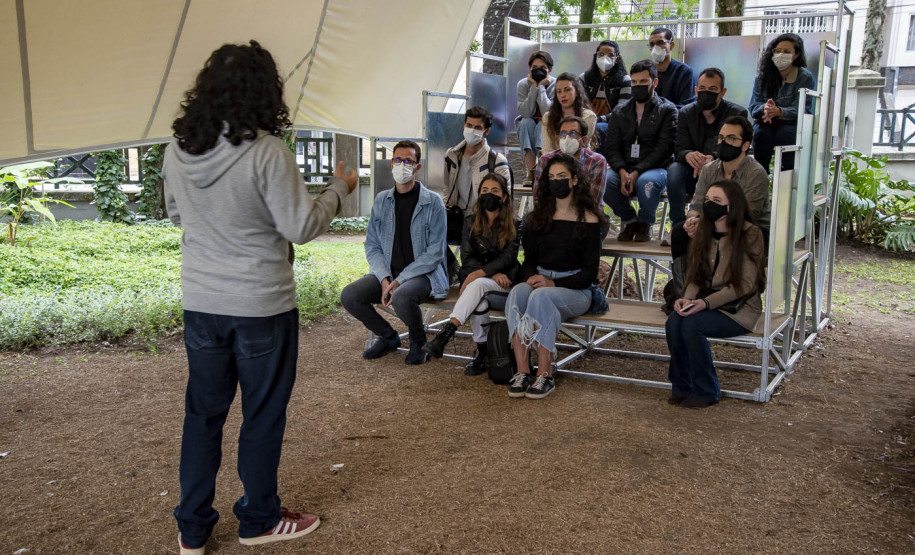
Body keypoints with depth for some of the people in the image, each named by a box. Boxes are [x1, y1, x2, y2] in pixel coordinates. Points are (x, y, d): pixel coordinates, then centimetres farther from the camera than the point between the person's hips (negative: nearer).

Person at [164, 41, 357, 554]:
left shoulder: (177, 151, -1)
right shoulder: (267, 152, -20)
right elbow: (301, 227, -16)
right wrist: (338, 189, -1)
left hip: (200, 303, 5)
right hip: (261, 306, -5)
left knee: (203, 413, 17)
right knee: (263, 415, 12)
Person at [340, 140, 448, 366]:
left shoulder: (432, 202, -6)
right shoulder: (382, 200, 8)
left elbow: (434, 253, -10)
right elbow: (372, 246, 8)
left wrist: (400, 280, -17)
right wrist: (385, 279, -11)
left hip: (424, 274, -5)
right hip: (388, 273, 5)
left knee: (401, 297, -36)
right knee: (349, 295, -17)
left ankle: (418, 341, -2)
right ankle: (388, 337, 8)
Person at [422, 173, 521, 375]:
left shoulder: (514, 226, 2)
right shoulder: (471, 222, 9)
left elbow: (508, 258, -9)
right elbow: (467, 258, 2)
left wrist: (481, 272, -25)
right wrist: (493, 274, -14)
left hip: (504, 280, -2)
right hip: (474, 278, 2)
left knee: (477, 285, -35)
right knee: (478, 301, -34)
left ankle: (444, 335, -45)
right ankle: (482, 352, -24)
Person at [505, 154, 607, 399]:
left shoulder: (588, 220, 1)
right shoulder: (539, 217, 16)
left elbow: (590, 272, -4)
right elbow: (529, 259, 15)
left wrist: (553, 283, -17)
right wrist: (531, 277, -9)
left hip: (575, 289, -4)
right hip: (539, 282, 4)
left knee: (541, 295, -36)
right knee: (517, 292, -31)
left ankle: (545, 374, -32)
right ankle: (522, 371, -35)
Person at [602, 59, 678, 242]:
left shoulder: (667, 110, 5)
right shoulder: (619, 112, 16)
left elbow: (664, 149, -6)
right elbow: (611, 147, 7)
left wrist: (637, 172, -19)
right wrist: (622, 171, -15)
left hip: (656, 168, -3)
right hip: (624, 168, 3)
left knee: (646, 181, -39)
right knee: (602, 180, -30)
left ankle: (645, 223, -7)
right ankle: (629, 220, -4)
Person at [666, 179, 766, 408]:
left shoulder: (749, 235, -11)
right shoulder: (704, 232, 9)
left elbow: (745, 285, -14)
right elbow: (695, 276, 11)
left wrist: (706, 302, -24)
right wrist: (687, 299, -11)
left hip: (739, 309, -5)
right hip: (706, 303, 5)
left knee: (691, 324, -29)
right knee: (673, 322, -24)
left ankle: (706, 392, -12)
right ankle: (681, 387, -8)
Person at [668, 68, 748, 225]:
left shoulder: (738, 113, -4)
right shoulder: (685, 113, 3)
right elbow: (681, 149, -6)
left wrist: (713, 158, -36)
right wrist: (688, 155, -33)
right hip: (692, 173, 2)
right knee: (674, 170, -30)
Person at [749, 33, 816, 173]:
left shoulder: (805, 77, -5)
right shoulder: (762, 76, 6)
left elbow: (801, 110, -14)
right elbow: (754, 106, -1)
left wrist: (779, 111, -35)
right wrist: (764, 108, -28)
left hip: (793, 124, -2)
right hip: (767, 124, 2)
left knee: (786, 133, -36)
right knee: (760, 132, -32)